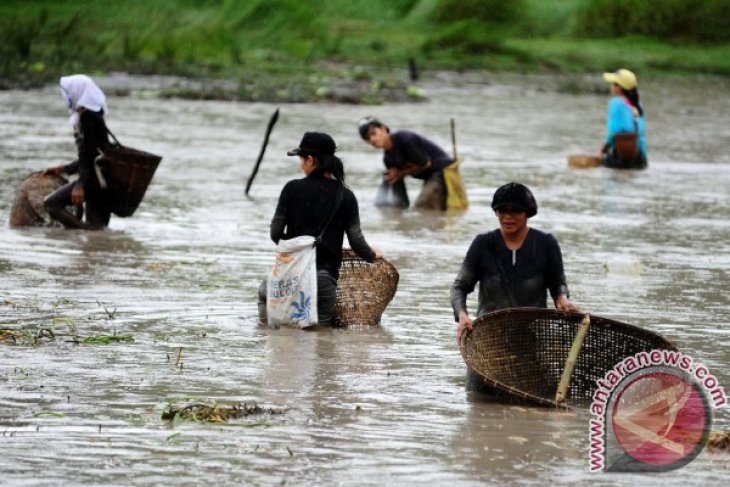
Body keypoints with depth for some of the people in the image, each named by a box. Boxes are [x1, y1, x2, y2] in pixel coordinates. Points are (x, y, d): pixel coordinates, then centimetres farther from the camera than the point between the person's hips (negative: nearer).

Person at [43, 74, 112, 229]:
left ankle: (84, 229, -26)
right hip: (101, 181, 10)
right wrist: (63, 169, 32)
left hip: (93, 178, -10)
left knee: (51, 204, -13)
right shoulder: (94, 115, 20)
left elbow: (90, 152, -18)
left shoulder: (87, 116, -10)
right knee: (98, 229, 7)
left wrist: (80, 185, -23)